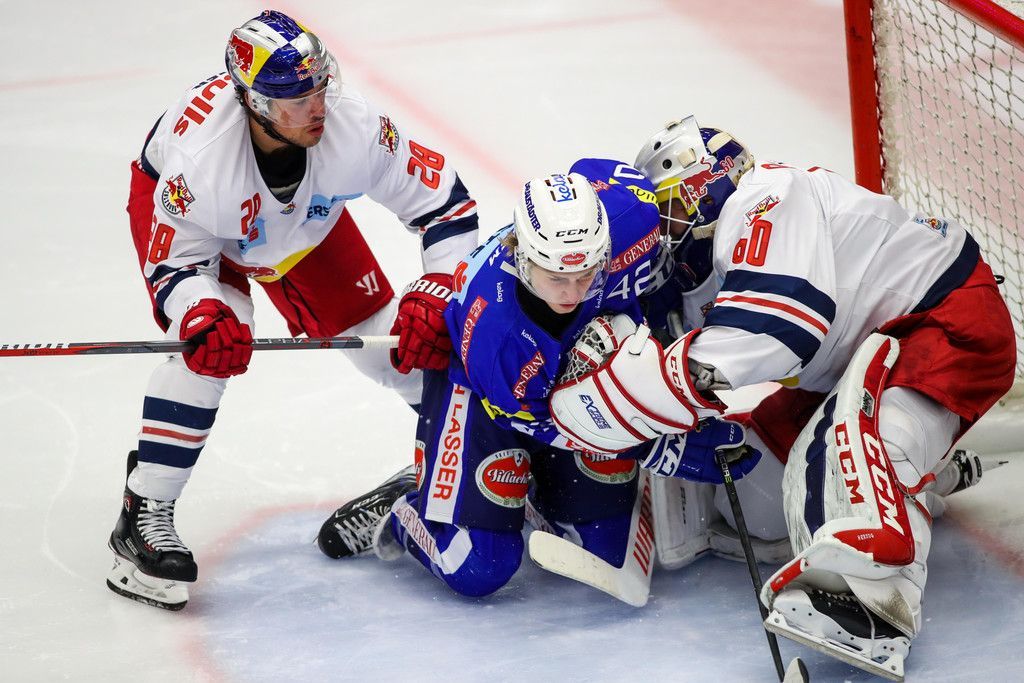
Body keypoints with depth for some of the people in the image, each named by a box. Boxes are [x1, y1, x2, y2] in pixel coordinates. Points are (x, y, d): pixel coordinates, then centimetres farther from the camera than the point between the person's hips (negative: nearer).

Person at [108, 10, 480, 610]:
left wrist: (435, 297, -33)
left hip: (306, 216, 4)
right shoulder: (198, 160, -43)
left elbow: (444, 202, -25)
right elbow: (176, 263, -28)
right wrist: (201, 314, -48)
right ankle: (145, 514, -18)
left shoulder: (357, 128, -38)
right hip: (177, 211, -3)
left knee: (389, 335, 0)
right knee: (214, 343, -28)